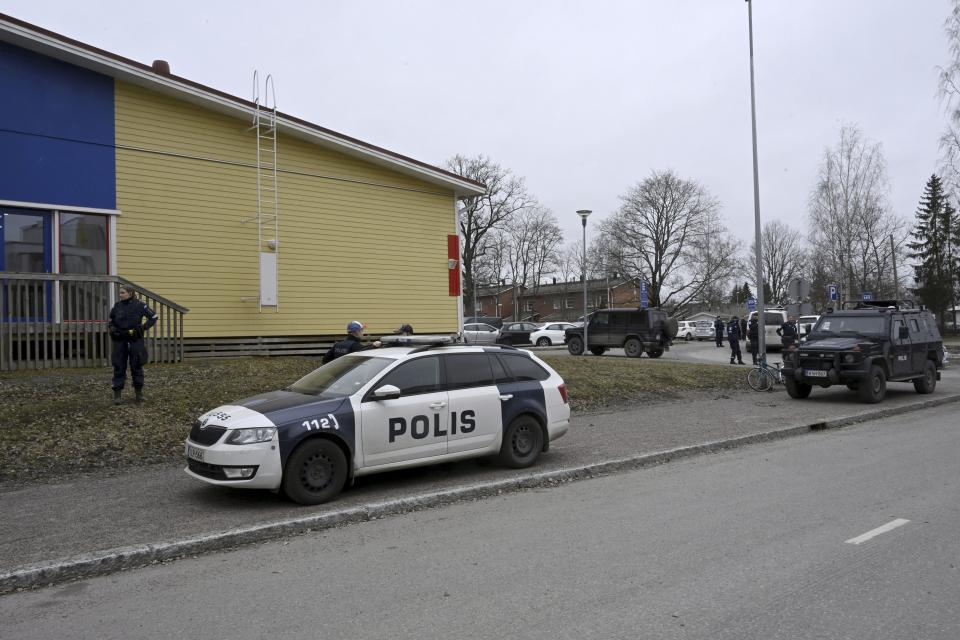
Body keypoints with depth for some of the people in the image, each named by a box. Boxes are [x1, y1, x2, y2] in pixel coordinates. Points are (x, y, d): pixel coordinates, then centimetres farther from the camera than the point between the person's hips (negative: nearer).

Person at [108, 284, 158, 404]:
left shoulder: (139, 305, -5)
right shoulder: (117, 306, 4)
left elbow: (153, 317, 3)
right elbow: (111, 320, 20)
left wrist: (144, 327, -6)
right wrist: (111, 327, 2)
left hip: (135, 340, -2)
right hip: (120, 341, 2)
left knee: (136, 366, 6)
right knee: (119, 367, 3)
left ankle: (139, 393, 16)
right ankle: (117, 394, 7)